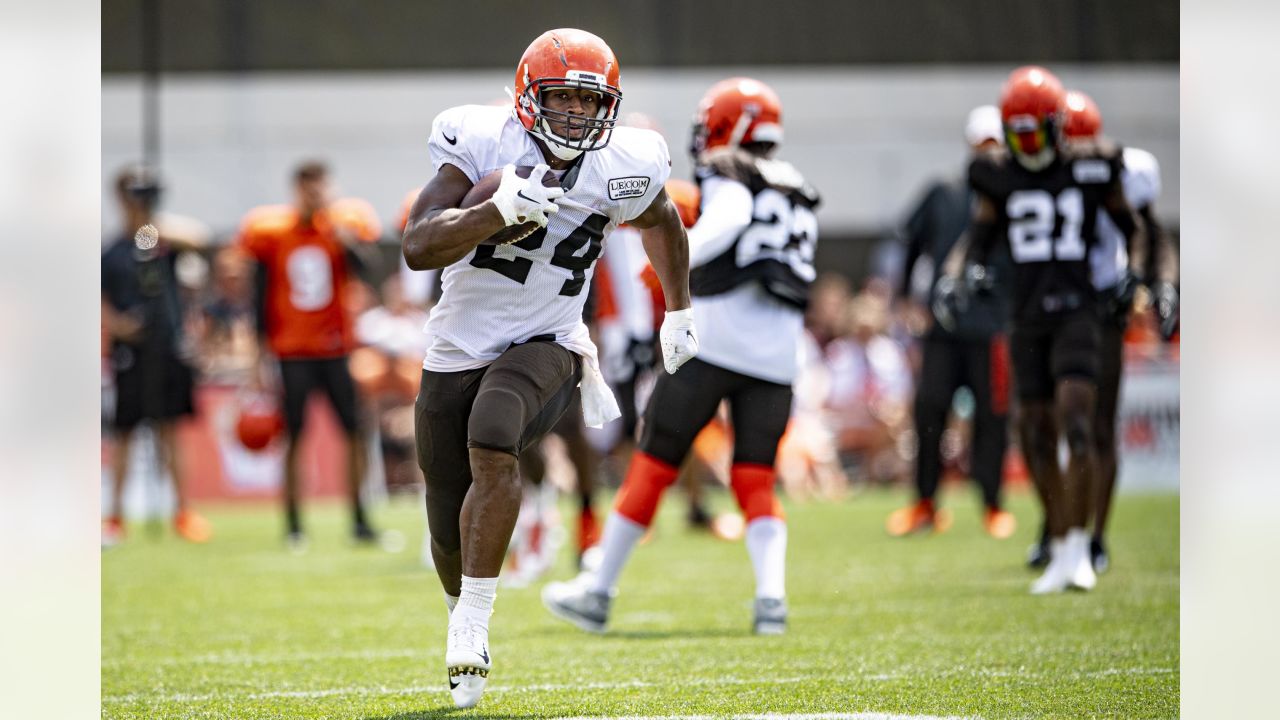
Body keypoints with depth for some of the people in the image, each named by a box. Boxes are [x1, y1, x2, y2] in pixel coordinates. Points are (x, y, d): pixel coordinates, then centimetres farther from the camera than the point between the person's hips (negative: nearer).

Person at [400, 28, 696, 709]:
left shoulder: (619, 172, -6)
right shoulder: (483, 144, -13)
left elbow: (660, 220, 19)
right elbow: (417, 248, -22)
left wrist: (679, 310, 25)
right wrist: (500, 209, -33)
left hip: (543, 346, -1)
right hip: (457, 350, 1)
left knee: (492, 442, -34)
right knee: (451, 536, 5)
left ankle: (473, 622, -26)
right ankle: (461, 610, 40)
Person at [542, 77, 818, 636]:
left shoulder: (727, 175, 1)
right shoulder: (799, 196, 21)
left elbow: (731, 215, -22)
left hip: (714, 341, -5)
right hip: (777, 357, 5)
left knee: (653, 462, 5)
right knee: (755, 481, 9)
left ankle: (599, 592, 12)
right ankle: (771, 595, -14)